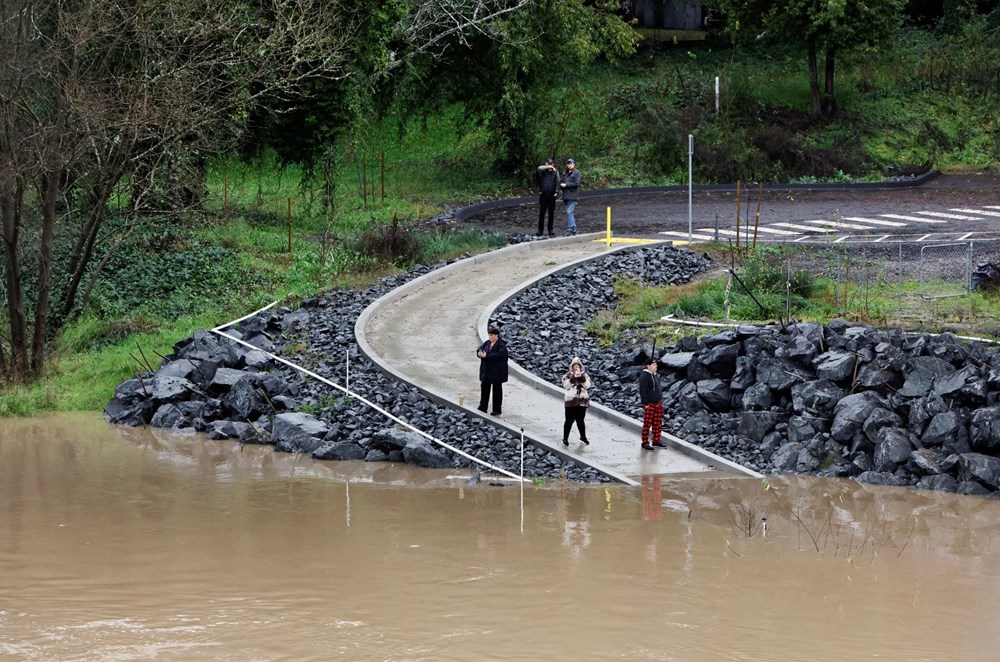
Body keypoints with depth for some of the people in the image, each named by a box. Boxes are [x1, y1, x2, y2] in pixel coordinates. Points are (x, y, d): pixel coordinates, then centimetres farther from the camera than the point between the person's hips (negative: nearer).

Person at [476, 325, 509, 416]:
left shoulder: (501, 345, -15)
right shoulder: (487, 343, 8)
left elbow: (499, 355, -28)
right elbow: (479, 349, 8)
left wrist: (486, 356, -27)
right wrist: (480, 353, -17)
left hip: (496, 373, -7)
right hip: (486, 372, 7)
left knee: (497, 390, 5)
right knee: (484, 388, 10)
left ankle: (497, 410, 13)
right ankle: (482, 407, 19)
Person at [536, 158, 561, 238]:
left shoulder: (555, 171, 4)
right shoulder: (543, 170, 0)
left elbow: (557, 181, 0)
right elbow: (539, 168, -23)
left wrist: (556, 192, -8)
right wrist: (548, 167, -25)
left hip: (552, 195, 1)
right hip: (543, 195, -1)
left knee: (551, 213, 6)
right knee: (541, 213, 1)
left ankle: (550, 230, 15)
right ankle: (540, 230, 7)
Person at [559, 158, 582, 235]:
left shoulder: (576, 173, -5)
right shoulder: (565, 173, 17)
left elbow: (576, 183, -13)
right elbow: (560, 182, 15)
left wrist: (566, 185, -12)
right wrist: (562, 185, -8)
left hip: (572, 196, -8)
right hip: (565, 195, 8)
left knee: (569, 212, -14)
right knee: (570, 212, 12)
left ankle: (570, 229, -13)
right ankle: (573, 229, 18)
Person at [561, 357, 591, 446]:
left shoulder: (584, 375, 6)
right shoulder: (568, 375, -1)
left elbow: (588, 385, -8)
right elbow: (566, 386, -15)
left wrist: (581, 377, -19)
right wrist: (574, 377, -23)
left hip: (582, 401, 2)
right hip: (571, 401, -2)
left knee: (580, 420, 13)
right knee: (569, 420, -2)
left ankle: (583, 436, 29)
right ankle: (565, 438, 6)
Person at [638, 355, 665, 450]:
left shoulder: (653, 375, 13)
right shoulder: (644, 376, -15)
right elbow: (642, 391, -19)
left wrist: (660, 400, 19)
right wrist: (646, 403, -20)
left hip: (658, 403, 9)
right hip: (649, 404, -9)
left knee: (658, 423, 12)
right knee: (647, 424, -3)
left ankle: (656, 441, 23)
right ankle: (645, 443, 4)